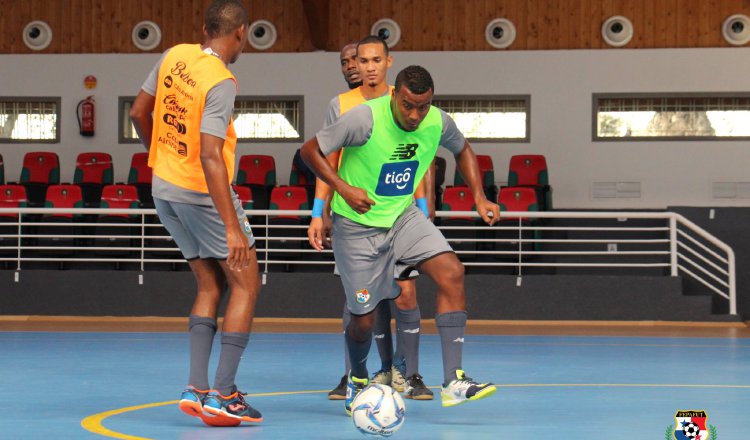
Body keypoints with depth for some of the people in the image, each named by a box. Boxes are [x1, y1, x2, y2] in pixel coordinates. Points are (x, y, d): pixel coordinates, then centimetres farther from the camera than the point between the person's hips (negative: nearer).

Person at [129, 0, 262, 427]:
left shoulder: (174, 56, 1)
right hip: (203, 193, -7)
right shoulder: (221, 82, -20)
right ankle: (222, 395, -2)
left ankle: (197, 389, 7)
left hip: (164, 188, 7)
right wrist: (232, 228, -28)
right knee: (246, 284, 3)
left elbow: (139, 113, 12)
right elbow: (210, 157, -27)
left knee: (210, 286, 15)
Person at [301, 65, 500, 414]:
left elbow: (462, 150, 14)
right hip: (357, 224, -4)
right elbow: (310, 150, -14)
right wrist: (344, 189, -24)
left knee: (451, 272, -21)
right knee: (363, 319, 0)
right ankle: (358, 379, 36)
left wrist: (479, 197, 2)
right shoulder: (365, 118, -24)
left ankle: (453, 382, -21)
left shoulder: (438, 123, -10)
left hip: (403, 216, 4)